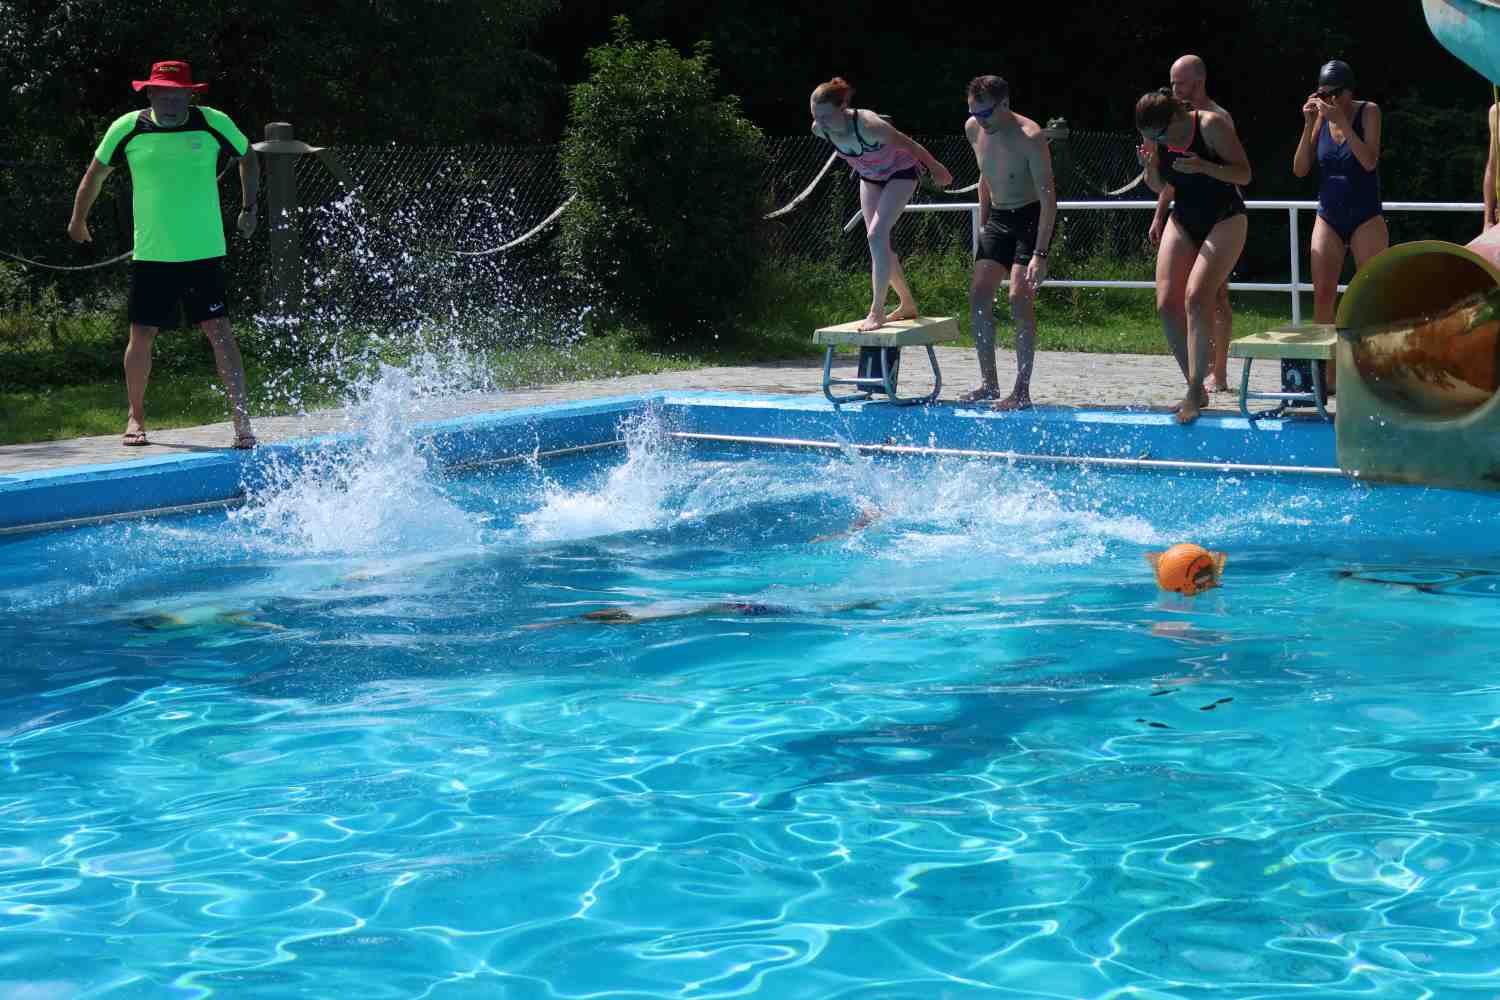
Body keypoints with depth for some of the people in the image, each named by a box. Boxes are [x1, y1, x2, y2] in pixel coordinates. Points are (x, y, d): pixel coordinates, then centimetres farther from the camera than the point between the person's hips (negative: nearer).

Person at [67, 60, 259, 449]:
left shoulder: (214, 124, -5)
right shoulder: (128, 129, -4)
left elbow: (247, 156, 15)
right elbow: (96, 173, 13)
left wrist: (248, 208, 15)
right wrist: (78, 220, 22)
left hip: (204, 252, -1)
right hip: (151, 253, 1)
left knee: (220, 331, -8)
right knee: (141, 336, 6)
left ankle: (241, 419, -6)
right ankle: (136, 417, 23)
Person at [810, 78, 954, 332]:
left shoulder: (869, 126, -40)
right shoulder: (819, 129, -23)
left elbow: (910, 145, -23)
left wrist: (936, 168, -8)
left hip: (900, 172, -6)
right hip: (870, 176, 6)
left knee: (876, 236, -20)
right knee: (879, 242, 8)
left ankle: (877, 311, -17)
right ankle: (908, 305, 25)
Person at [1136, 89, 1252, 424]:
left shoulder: (1211, 125, -18)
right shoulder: (1155, 138, -2)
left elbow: (1243, 174, -16)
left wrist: (1203, 167, -32)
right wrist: (1149, 166, -13)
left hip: (1224, 220, -6)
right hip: (1184, 220, 6)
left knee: (1196, 297, -22)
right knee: (1167, 302, -5)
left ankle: (1196, 390, -17)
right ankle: (1195, 387, 6)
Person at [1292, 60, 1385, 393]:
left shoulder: (1368, 112, -7)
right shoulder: (1321, 117, 2)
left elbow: (1369, 161, -20)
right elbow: (1300, 169, 0)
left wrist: (1342, 121, -24)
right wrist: (1309, 124, -11)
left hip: (1366, 217, -3)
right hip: (1328, 218, 3)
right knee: (1322, 293, -2)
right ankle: (1328, 373, 4)